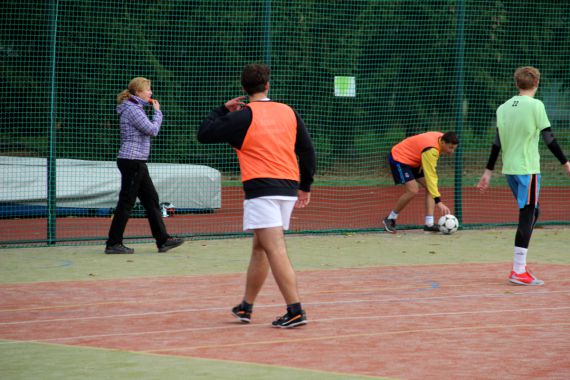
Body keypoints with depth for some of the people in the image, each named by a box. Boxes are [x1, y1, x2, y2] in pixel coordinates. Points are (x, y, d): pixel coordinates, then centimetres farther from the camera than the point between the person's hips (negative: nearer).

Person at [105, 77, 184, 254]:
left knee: (151, 199, 10)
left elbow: (149, 130, 20)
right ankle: (113, 244, 0)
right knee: (126, 202, -5)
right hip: (131, 161, -11)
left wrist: (154, 109, 12)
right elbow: (152, 130, -17)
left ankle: (163, 239, 13)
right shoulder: (132, 110, -15)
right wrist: (157, 112, -3)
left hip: (137, 162, 11)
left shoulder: (136, 108, 17)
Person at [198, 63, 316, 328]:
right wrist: (305, 186, 24)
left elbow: (204, 134, 0)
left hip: (261, 189, -6)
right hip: (288, 188, 6)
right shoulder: (288, 112, 11)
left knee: (276, 251, -12)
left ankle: (295, 311, -21)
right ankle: (246, 307, 25)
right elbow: (308, 150, 16)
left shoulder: (244, 116, -5)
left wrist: (223, 110, 13)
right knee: (259, 248, 17)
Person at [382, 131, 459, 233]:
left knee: (429, 187, -5)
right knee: (413, 190, -22)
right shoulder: (431, 150, -35)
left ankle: (429, 224, -9)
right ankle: (390, 220, -4)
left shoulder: (441, 137, -8)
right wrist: (438, 202, -40)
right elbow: (430, 177, -37)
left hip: (412, 160, 9)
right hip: (399, 158, -9)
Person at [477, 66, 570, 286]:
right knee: (527, 217, -4)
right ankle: (518, 272, -7)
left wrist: (488, 172, 16)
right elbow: (549, 139, -9)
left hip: (509, 169, 7)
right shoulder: (535, 106, -9)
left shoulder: (503, 108, 10)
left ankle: (520, 266, 15)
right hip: (528, 169, -7)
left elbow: (497, 142, 12)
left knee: (532, 213, 18)